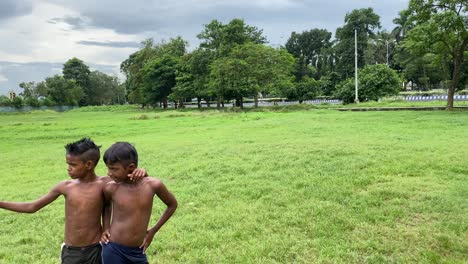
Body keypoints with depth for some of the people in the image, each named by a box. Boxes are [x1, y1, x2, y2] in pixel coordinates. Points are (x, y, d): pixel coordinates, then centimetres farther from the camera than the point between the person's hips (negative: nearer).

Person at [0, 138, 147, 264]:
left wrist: (140, 172, -30)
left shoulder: (104, 184, -11)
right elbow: (31, 207, 6)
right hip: (70, 252, 2)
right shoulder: (65, 186, -4)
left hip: (95, 250, -2)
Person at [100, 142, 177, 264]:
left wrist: (153, 230, 5)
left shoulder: (153, 185, -15)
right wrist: (105, 227, 0)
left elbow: (172, 205, 4)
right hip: (113, 250, -1)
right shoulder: (111, 188, -14)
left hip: (138, 252, 2)